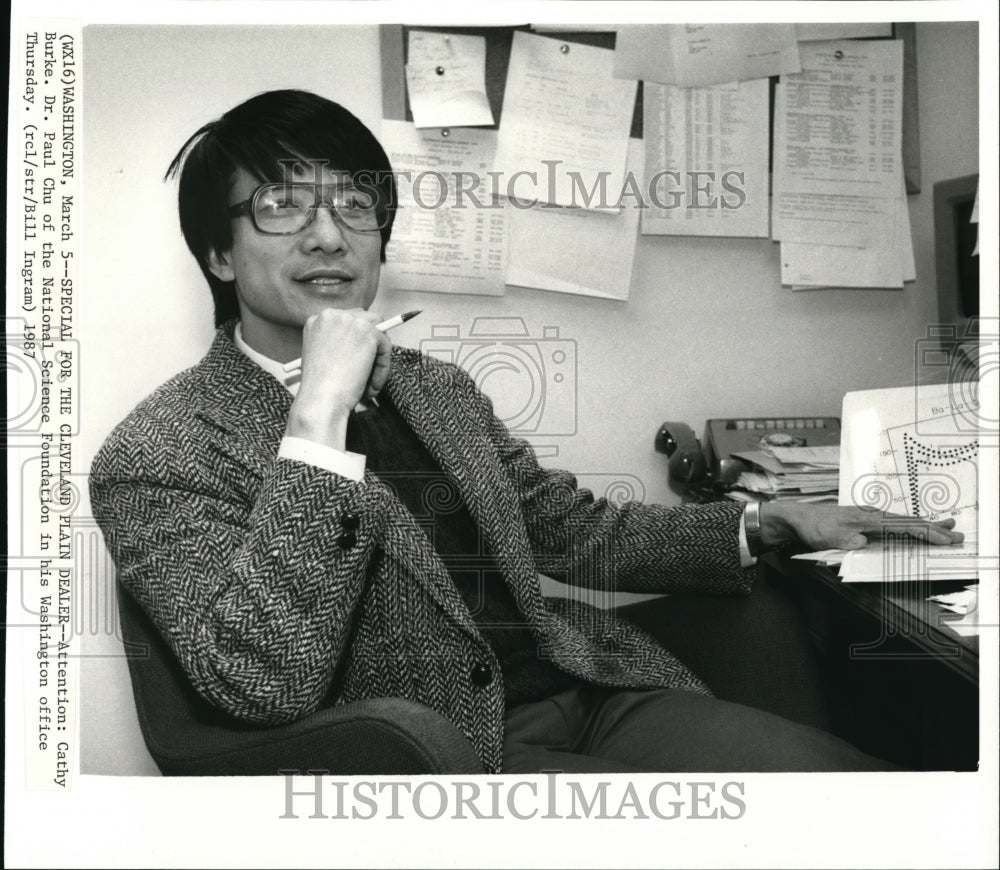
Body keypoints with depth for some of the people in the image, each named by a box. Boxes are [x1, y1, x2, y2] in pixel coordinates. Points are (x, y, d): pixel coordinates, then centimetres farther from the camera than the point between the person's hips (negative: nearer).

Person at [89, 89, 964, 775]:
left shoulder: (439, 390, 14)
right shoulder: (157, 457, -6)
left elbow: (580, 533, 19)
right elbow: (262, 686, -19)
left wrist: (769, 525, 8)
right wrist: (319, 417, -21)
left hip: (589, 691, 7)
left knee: (848, 765, -13)